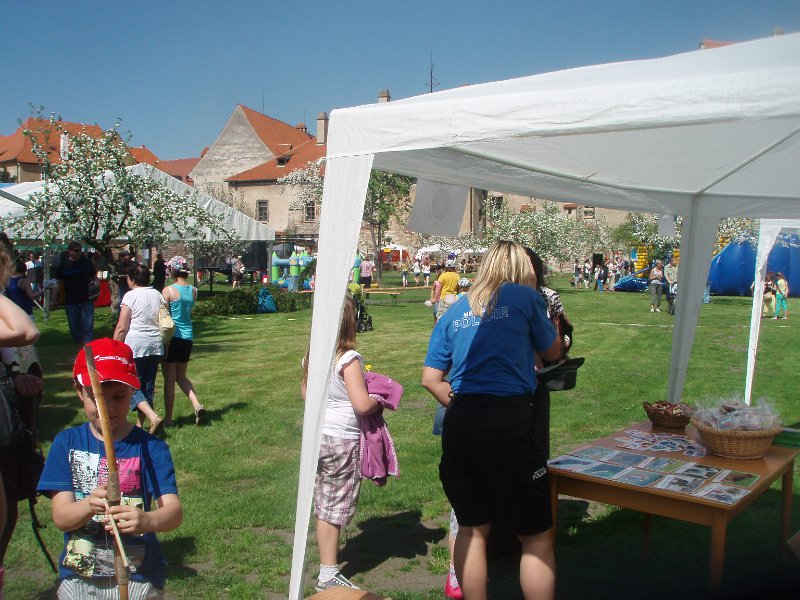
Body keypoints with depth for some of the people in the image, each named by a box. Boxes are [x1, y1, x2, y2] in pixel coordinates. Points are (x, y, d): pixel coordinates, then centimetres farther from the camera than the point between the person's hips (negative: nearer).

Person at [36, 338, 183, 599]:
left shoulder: (151, 447, -11)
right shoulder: (67, 443, -4)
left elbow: (174, 509, -21)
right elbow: (60, 516, -11)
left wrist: (147, 520, -44)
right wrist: (90, 505, -34)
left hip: (138, 578, -2)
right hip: (77, 578, 2)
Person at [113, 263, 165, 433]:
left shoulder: (130, 296, -8)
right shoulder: (157, 295, 9)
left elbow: (121, 328, -11)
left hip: (135, 346, -6)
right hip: (156, 345, 6)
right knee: (148, 385, 12)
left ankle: (153, 417, -19)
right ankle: (140, 424, 18)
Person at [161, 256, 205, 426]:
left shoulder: (168, 291, -13)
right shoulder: (193, 290, 3)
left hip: (172, 337, -5)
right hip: (187, 337, 5)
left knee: (169, 378, 6)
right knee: (181, 376, 20)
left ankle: (168, 418, 14)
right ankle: (197, 405, 0)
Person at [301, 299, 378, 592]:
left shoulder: (311, 357, 3)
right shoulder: (349, 359, -20)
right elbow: (362, 405, -22)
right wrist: (379, 401, -3)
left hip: (317, 437, 7)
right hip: (342, 441, -7)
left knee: (324, 504, 17)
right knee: (336, 506, 4)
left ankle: (327, 566, 30)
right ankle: (329, 576, 13)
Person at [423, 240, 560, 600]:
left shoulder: (455, 310, 15)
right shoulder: (525, 297, 4)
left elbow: (430, 379, 10)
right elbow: (552, 353, 17)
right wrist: (547, 319, 34)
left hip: (459, 422, 5)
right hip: (509, 421, -5)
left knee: (471, 528, 18)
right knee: (536, 536, 7)